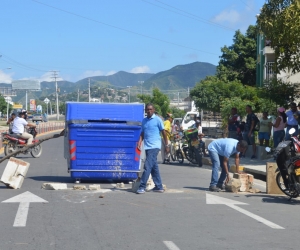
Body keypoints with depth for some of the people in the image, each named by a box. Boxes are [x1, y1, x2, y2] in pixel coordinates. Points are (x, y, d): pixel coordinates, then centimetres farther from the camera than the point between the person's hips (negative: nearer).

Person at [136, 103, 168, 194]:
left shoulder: (157, 120, -4)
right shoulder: (144, 120, 13)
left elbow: (164, 132, -1)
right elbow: (142, 133, 17)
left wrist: (166, 146, -1)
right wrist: (139, 142, -1)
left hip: (154, 146, -7)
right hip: (147, 147, 7)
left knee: (147, 166, -13)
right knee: (154, 167, 10)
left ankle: (142, 187, -14)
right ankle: (159, 186, 17)